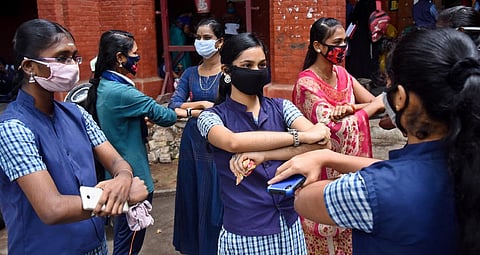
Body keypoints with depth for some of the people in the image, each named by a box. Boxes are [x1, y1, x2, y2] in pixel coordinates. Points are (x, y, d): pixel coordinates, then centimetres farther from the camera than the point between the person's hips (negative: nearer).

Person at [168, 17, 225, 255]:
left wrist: (190, 111, -13)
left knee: (214, 197, 4)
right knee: (192, 195, 13)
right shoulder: (190, 74, 7)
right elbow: (173, 106, -2)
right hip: (192, 141, 5)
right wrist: (203, 104, -16)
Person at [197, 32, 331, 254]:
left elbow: (318, 140, -14)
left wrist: (261, 155, -25)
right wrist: (300, 136, -24)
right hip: (243, 230, -3)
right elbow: (233, 142, -27)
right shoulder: (212, 117, -5)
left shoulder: (280, 107, 2)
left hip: (289, 223, 3)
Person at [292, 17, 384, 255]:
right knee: (328, 235, 8)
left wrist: (351, 108, -24)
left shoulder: (341, 73, 3)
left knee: (348, 232, 18)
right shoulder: (307, 83, -20)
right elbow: (335, 127, -26)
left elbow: (373, 102, -2)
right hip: (324, 169, -6)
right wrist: (374, 105, -15)